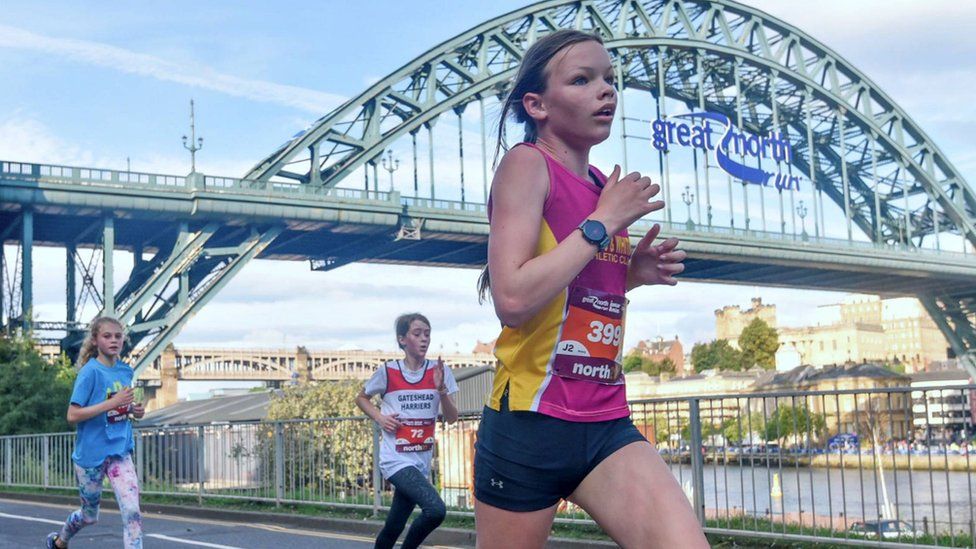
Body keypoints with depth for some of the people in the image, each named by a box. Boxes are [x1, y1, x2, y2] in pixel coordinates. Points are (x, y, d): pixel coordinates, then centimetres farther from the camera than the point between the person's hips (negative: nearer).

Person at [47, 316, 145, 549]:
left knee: (132, 511, -13)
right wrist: (111, 403, -25)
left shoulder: (126, 370, 4)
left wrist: (133, 409, 0)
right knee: (89, 515, 16)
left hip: (120, 451, 4)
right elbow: (72, 415, -18)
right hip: (91, 453, -4)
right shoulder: (90, 371, -14)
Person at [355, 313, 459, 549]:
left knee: (393, 527, 10)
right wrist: (379, 417, -7)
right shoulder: (387, 372, -5)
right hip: (397, 460, -4)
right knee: (435, 509, -24)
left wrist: (441, 389, -19)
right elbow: (361, 398, 11)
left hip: (422, 461, 4)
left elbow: (451, 418, -2)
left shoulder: (439, 371, 1)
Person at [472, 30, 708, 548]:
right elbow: (512, 299, -21)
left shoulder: (604, 186, 13)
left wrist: (631, 273, 6)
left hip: (607, 424, 6)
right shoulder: (526, 164, -8)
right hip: (529, 424, -6)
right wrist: (603, 222, -14)